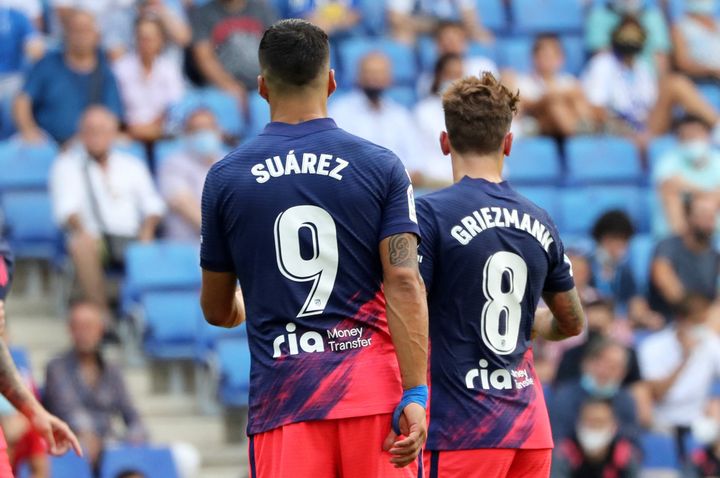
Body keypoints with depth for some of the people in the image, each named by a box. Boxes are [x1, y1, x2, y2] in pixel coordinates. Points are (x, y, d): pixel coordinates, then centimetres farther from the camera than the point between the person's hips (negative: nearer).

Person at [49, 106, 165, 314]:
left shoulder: (131, 165, 23)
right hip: (94, 237, -2)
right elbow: (66, 206, 0)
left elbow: (152, 204, 14)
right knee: (81, 246, -39)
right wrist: (82, 230, -21)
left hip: (131, 239, 2)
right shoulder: (67, 165, 14)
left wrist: (147, 231, -8)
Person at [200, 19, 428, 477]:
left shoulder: (225, 178, 6)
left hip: (281, 390, 1)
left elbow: (217, 310, 16)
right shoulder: (381, 167, 3)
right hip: (374, 388, 0)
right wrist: (415, 395, -9)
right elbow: (404, 284, -7)